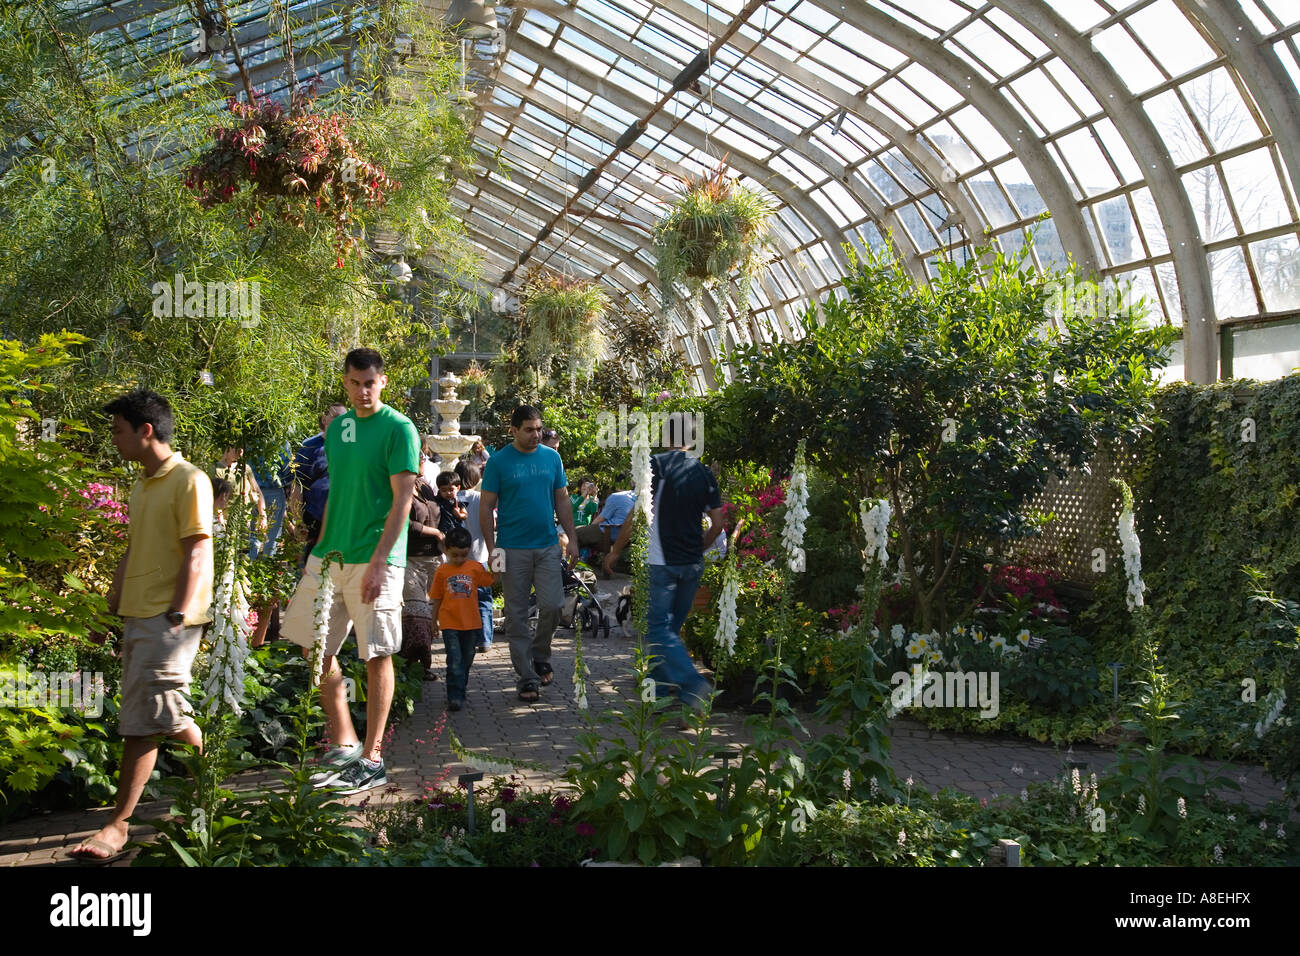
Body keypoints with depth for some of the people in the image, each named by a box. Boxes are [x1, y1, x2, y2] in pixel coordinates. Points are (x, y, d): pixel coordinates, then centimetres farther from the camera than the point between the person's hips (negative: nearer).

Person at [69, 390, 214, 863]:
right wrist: (112, 606, 21)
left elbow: (198, 554, -16)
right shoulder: (141, 485, 17)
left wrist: (178, 616, -21)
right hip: (137, 614, 9)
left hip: (167, 618, -9)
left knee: (142, 720, -7)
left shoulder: (188, 481, -11)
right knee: (164, 716, 13)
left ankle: (117, 825, -2)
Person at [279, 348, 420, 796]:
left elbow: (403, 500, -13)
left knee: (377, 655, 0)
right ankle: (344, 744, 23)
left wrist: (377, 563, -19)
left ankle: (372, 760, 9)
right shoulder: (338, 426, 13)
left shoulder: (398, 428, -8)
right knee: (314, 645, 10)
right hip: (331, 555, 7)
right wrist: (320, 549, 16)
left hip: (373, 559, -7)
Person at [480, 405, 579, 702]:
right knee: (517, 614, 2)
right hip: (513, 549, -2)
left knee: (552, 605, -6)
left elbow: (562, 501, 13)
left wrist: (572, 538, 5)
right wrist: (491, 549, -7)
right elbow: (486, 507, -1)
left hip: (547, 546, 2)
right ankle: (526, 676, 10)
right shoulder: (498, 461, -2)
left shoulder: (551, 457, 8)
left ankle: (540, 656, 20)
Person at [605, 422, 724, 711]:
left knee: (659, 629, -4)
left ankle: (693, 684, -22)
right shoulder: (705, 473, 6)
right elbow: (717, 523, 8)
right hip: (692, 565, 6)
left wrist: (615, 551, -2)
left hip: (660, 563, -6)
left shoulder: (656, 465, -9)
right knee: (671, 628, 17)